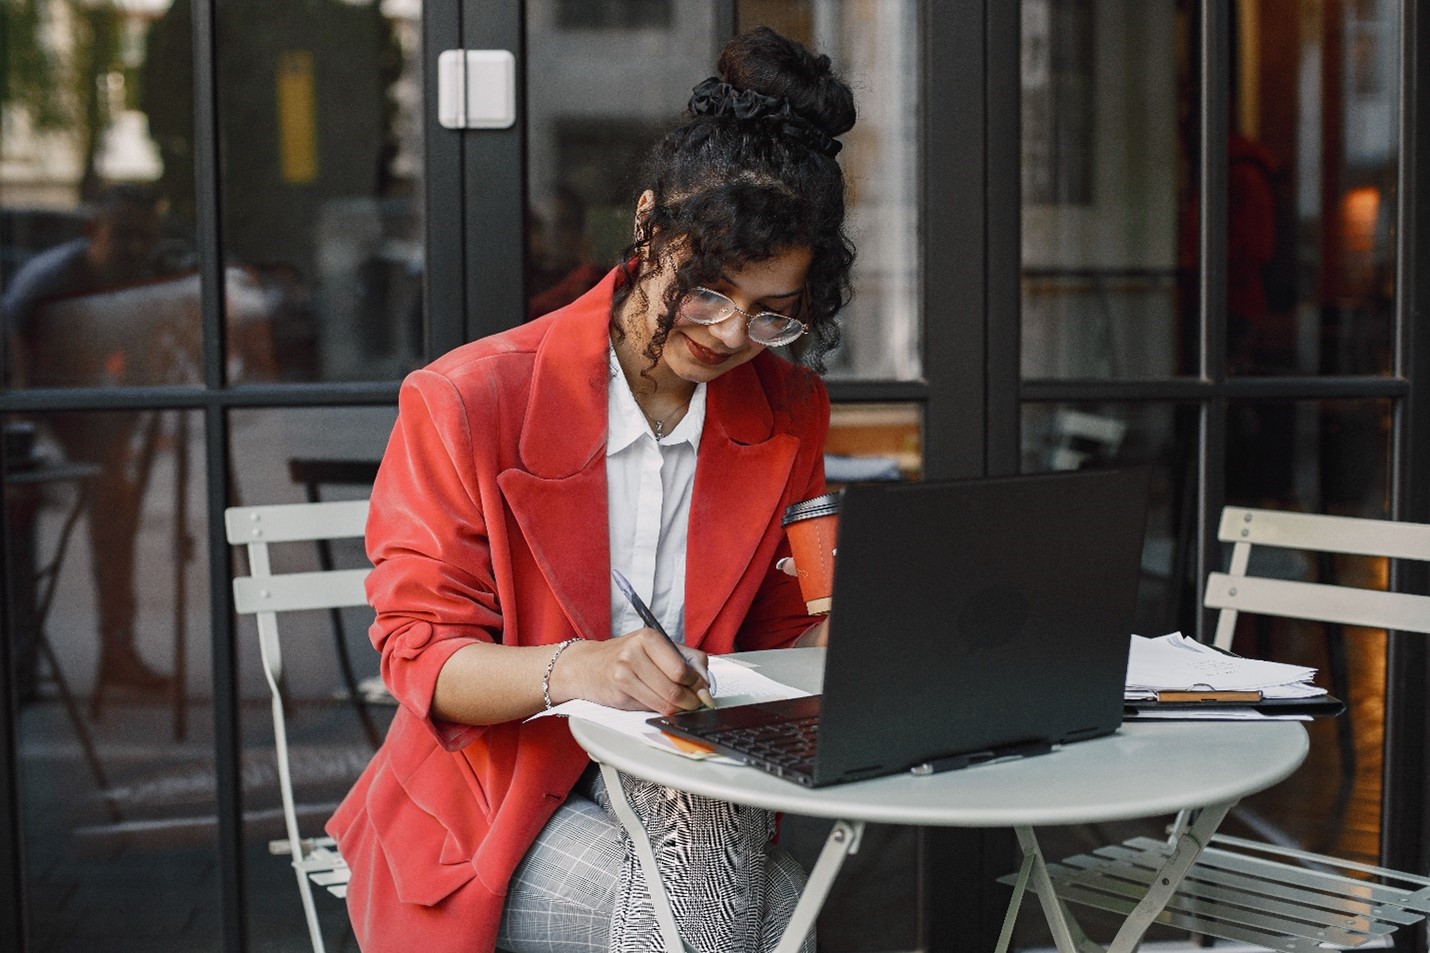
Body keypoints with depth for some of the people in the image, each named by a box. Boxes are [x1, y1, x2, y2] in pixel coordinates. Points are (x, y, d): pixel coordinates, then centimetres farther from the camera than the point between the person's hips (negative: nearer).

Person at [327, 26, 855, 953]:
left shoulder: (789, 415, 3)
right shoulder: (467, 402, -11)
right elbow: (424, 656, -13)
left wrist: (837, 633, -12)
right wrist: (571, 669, -34)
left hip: (688, 785, 3)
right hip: (498, 797, -3)